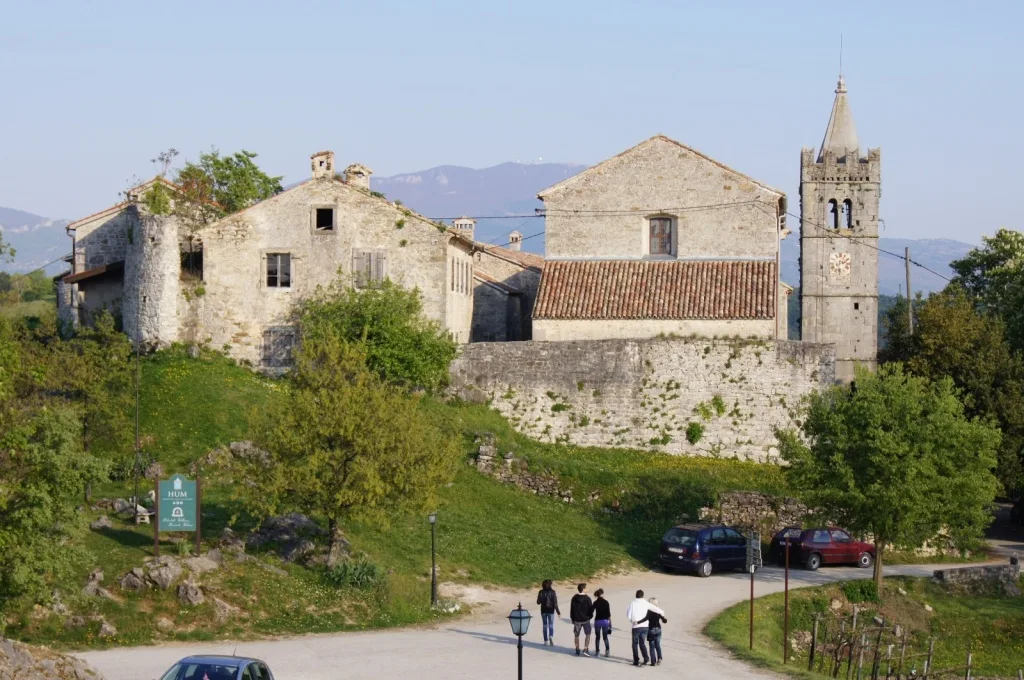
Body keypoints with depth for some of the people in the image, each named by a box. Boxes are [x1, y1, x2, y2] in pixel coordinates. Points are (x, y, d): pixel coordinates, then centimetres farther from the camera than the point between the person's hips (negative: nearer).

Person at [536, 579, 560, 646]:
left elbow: (538, 602, -2)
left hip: (543, 611, 1)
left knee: (545, 626, 12)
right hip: (551, 611, -1)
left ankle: (546, 641, 12)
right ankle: (551, 636, -19)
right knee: (551, 625, 8)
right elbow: (555, 602, -11)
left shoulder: (541, 592, -7)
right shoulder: (552, 592, -9)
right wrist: (558, 611, -6)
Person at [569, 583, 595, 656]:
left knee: (576, 635, 13)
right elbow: (591, 609, -9)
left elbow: (571, 609, 3)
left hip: (577, 620, 2)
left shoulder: (574, 598, -3)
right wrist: (590, 616, 10)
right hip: (586, 619, -2)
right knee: (588, 634, 12)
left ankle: (577, 651, 14)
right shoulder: (587, 598, -13)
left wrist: (572, 618, 13)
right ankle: (585, 649, 0)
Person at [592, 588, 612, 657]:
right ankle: (607, 650, -3)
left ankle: (597, 651, 9)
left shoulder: (595, 603, -5)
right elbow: (609, 613, -4)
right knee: (605, 637, 12)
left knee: (597, 637, 10)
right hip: (605, 621, 0)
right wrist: (610, 622, 4)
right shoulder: (606, 602, -4)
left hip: (597, 621, 0)